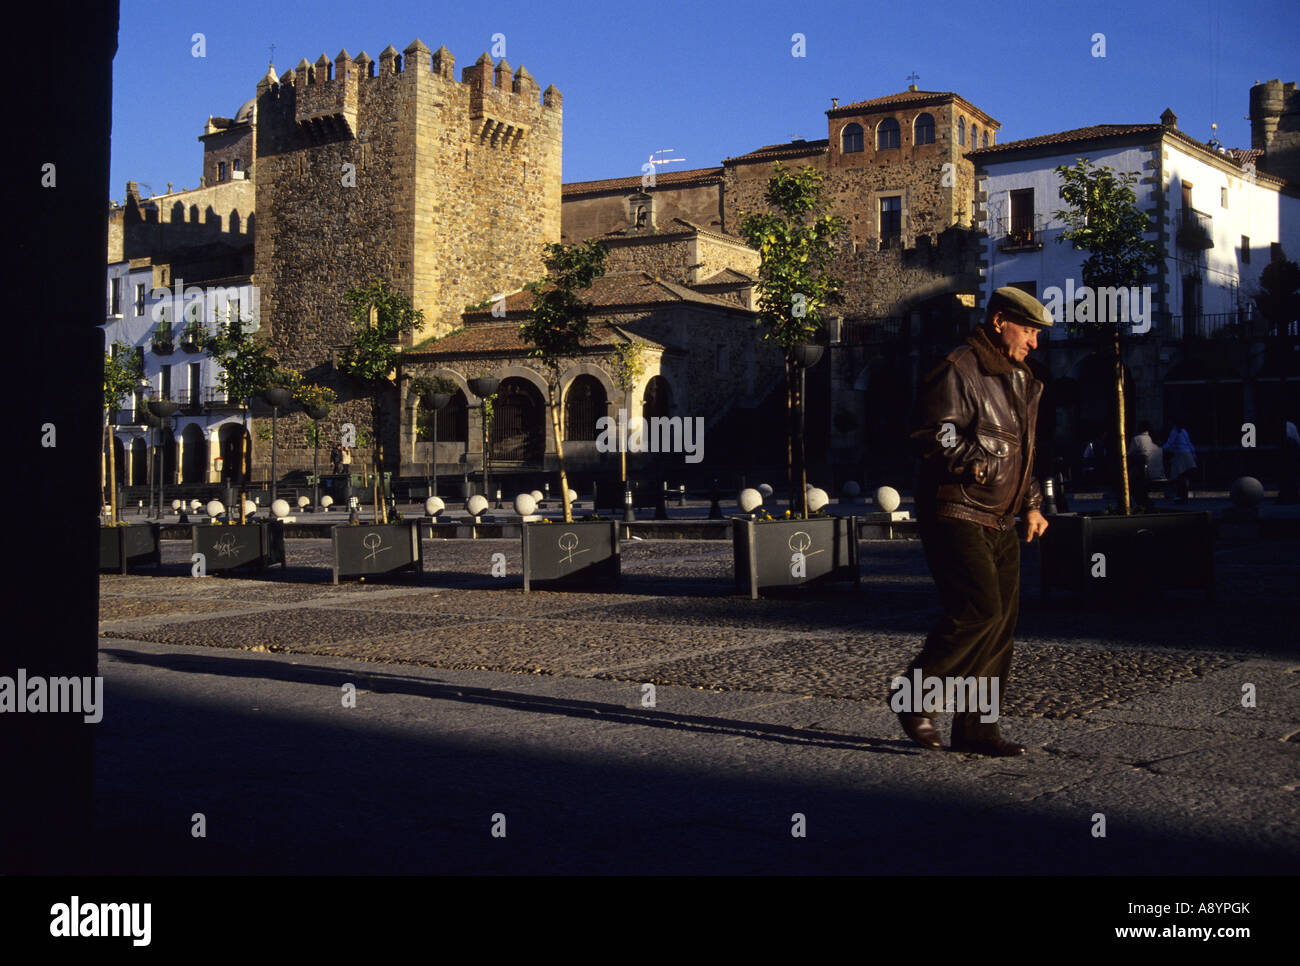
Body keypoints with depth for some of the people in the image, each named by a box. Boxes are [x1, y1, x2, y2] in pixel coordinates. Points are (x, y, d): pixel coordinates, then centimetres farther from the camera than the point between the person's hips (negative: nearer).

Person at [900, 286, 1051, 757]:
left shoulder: (1018, 380, 18)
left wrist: (1031, 504, 20)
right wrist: (979, 457, -24)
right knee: (978, 610, -17)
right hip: (955, 517, -9)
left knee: (1002, 621, 4)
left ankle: (974, 728, 12)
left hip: (998, 523, 9)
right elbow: (929, 438, -18)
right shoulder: (956, 372, -10)